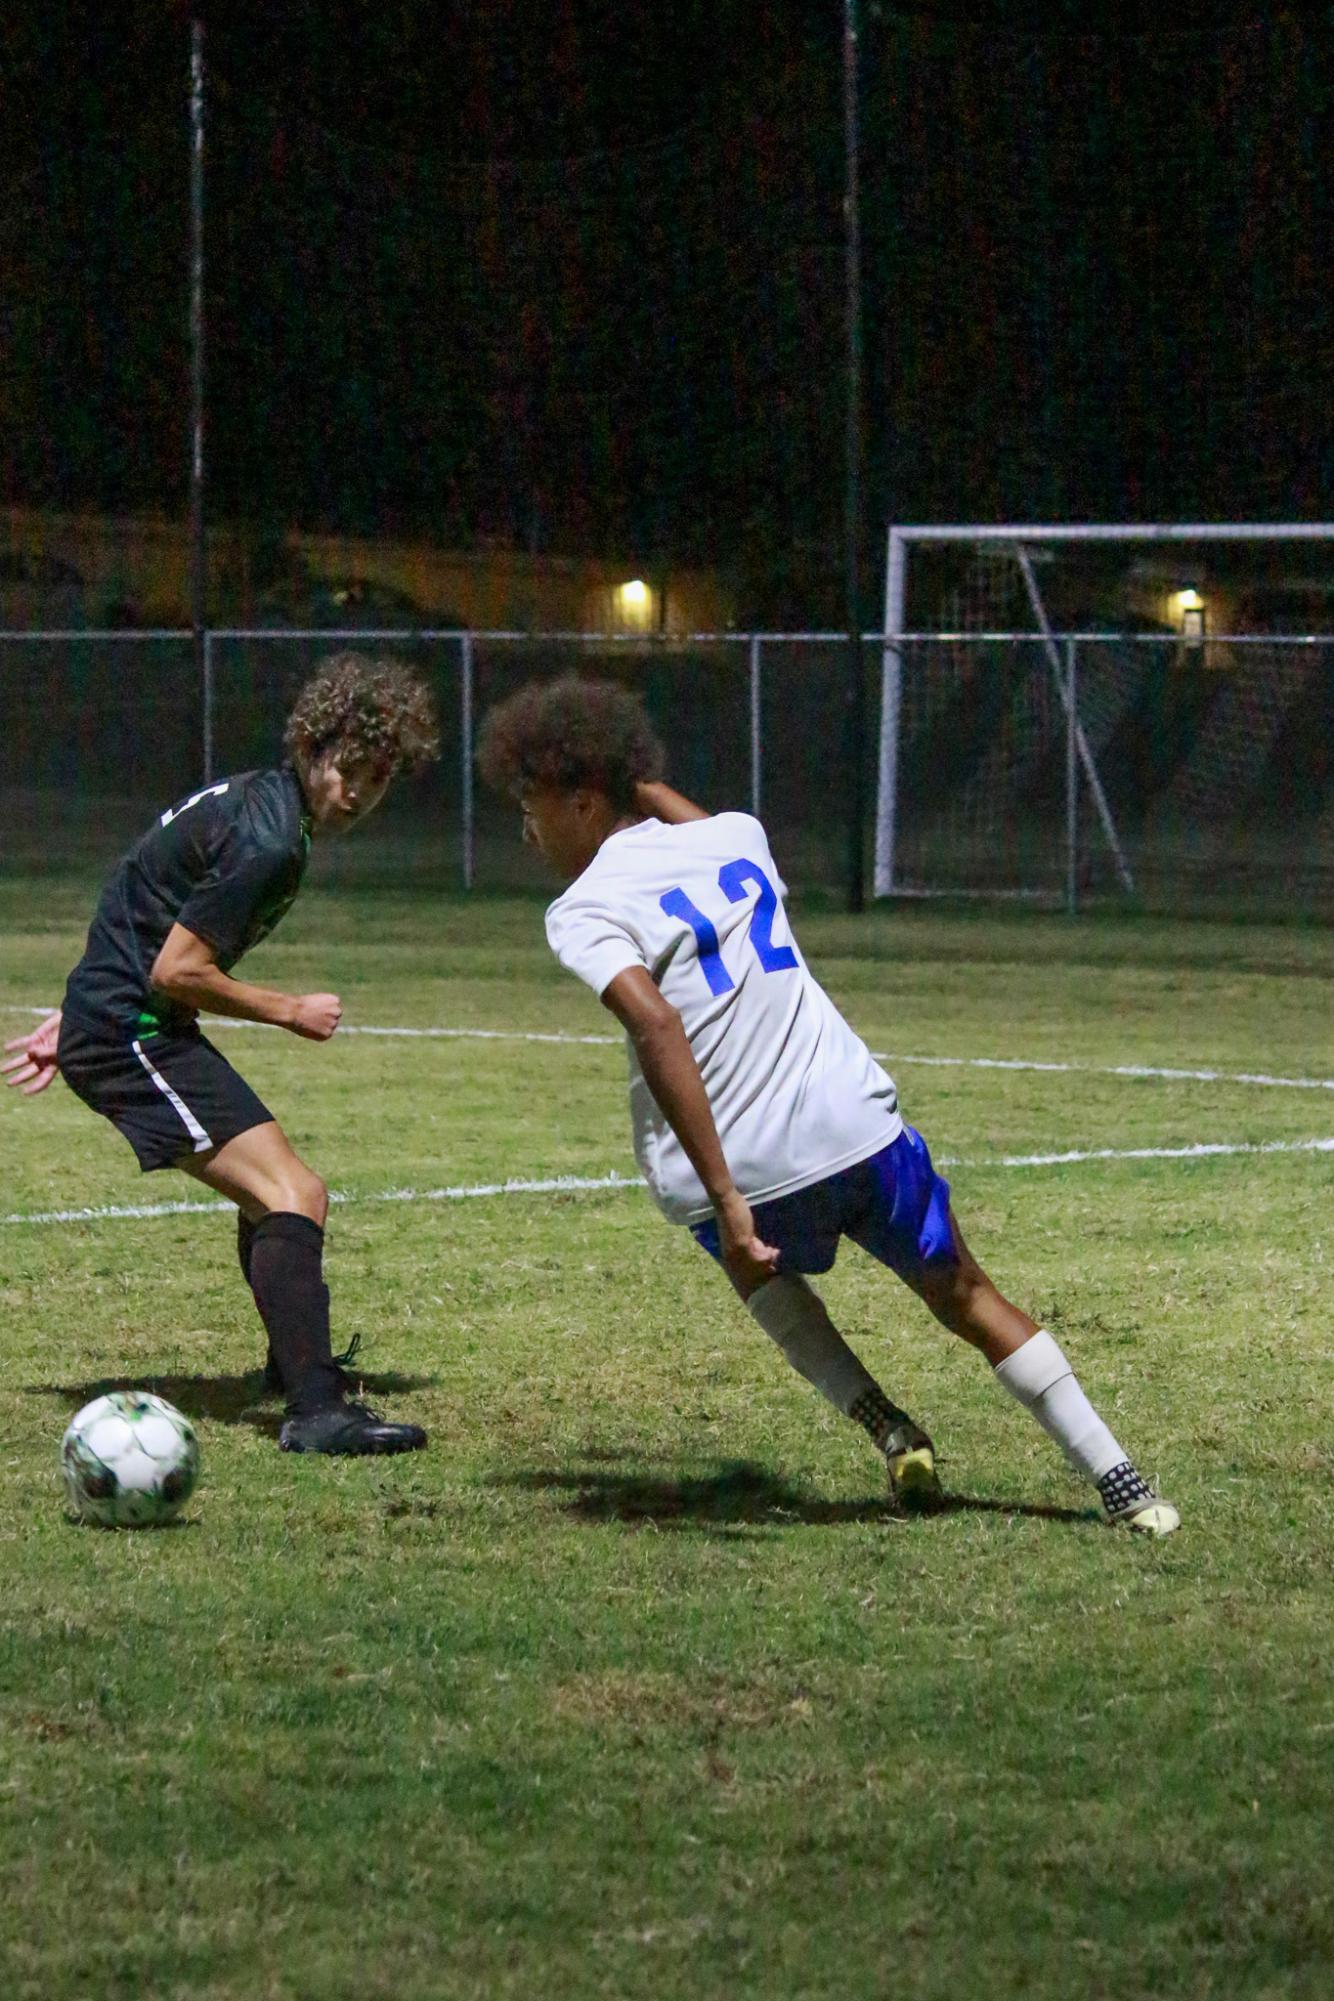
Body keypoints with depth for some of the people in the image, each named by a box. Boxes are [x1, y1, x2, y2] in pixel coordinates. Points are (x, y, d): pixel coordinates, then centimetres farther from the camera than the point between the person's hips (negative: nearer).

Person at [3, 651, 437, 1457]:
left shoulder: (250, 800, 13)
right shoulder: (266, 841, -20)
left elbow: (137, 916, 21)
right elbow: (175, 971, -22)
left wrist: (75, 1020, 27)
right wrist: (289, 1012, -8)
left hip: (105, 1020, 11)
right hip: (133, 1034, -11)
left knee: (270, 1186, 27)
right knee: (295, 1199, -20)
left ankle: (296, 1360, 45)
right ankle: (317, 1412, -29)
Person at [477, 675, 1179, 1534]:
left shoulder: (583, 913, -5)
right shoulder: (734, 837, 12)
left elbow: (657, 1026, -23)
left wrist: (725, 1197, -26)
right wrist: (641, 781, 50)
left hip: (736, 1176, -3)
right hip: (859, 1129, 3)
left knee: (760, 1270, 33)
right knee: (968, 1297, 23)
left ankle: (884, 1423, 15)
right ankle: (1119, 1479, 20)